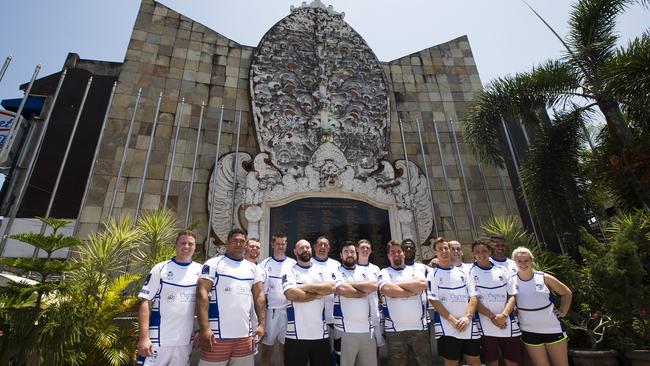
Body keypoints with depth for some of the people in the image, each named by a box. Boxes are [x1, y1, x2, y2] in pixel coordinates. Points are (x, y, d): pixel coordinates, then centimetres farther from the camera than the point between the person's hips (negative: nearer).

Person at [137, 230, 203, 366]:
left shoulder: (200, 270, 0)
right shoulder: (160, 269, -5)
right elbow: (145, 302, -7)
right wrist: (144, 337, -11)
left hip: (185, 341, 2)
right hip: (158, 340, -2)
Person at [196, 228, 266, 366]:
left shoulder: (252, 268, 11)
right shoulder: (213, 264, -3)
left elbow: (259, 296, 11)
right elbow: (202, 294, -10)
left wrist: (262, 324, 2)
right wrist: (204, 328, -18)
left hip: (245, 335, 4)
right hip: (218, 334, -4)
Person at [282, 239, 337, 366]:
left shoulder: (322, 270, 8)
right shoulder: (289, 271, -1)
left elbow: (332, 287, -10)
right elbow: (291, 294, -18)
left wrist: (306, 287, -12)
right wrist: (318, 294, -9)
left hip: (320, 333, 3)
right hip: (296, 334, -2)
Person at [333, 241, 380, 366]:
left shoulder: (365, 270, 11)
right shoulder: (336, 271, -1)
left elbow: (374, 285, -7)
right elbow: (342, 290, -19)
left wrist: (351, 284, -9)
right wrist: (364, 291, -5)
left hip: (367, 328, 4)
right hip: (345, 329, -4)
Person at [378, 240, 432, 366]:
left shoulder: (414, 269, 10)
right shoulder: (384, 273, 3)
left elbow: (423, 284, -11)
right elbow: (388, 290, -17)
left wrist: (398, 284, -9)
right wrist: (414, 290, -9)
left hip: (419, 328, 2)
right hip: (394, 330, -2)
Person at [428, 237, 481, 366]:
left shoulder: (462, 272, 9)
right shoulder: (433, 275, -2)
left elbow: (473, 297, 4)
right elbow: (434, 301, -7)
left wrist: (467, 317, -10)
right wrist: (453, 320, -14)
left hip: (469, 326, 4)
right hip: (447, 327, -3)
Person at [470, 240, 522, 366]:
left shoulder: (502, 271, 7)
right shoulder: (471, 272, -2)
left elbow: (512, 296, 3)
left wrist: (503, 315, -12)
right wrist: (492, 317, -14)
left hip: (508, 324, 3)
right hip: (486, 326, -2)